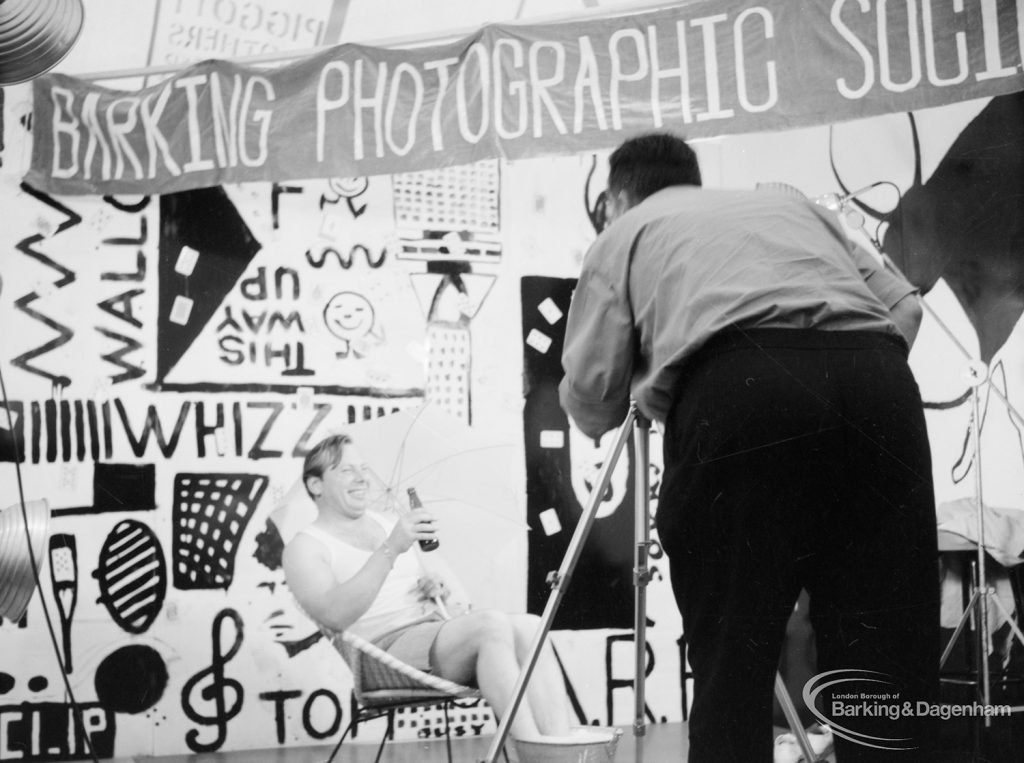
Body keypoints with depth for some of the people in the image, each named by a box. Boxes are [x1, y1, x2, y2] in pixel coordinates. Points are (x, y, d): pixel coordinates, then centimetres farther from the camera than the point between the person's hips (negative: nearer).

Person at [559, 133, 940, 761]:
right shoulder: (789, 202, 37)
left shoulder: (625, 233, 25)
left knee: (732, 662, 3)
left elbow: (593, 402, 16)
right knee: (888, 655, 8)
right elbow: (905, 305, 26)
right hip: (878, 378, 4)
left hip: (738, 385, -3)